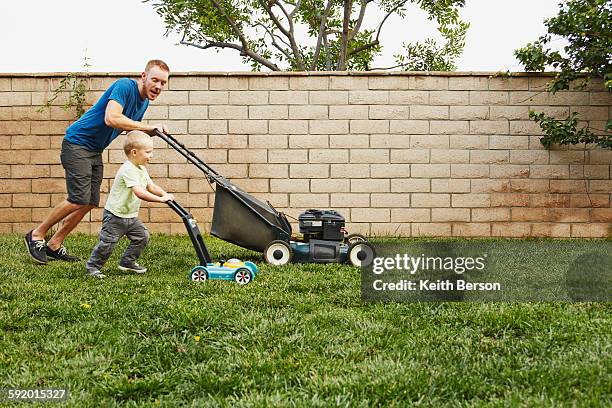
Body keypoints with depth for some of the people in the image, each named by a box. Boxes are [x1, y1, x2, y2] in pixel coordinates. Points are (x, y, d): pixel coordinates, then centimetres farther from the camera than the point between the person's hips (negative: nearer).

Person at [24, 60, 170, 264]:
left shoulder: (143, 102, 8)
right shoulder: (125, 86, -20)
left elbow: (131, 130, 23)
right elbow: (111, 119, -34)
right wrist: (148, 127, -28)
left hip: (96, 150, 9)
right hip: (77, 143, -9)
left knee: (91, 203, 5)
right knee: (79, 199, -14)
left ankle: (54, 245, 17)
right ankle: (37, 235, 4)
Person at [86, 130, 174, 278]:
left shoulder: (141, 169, 7)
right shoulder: (128, 170, -26)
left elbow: (151, 186, 11)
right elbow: (139, 193, -36)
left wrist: (166, 194, -7)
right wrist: (161, 199, -36)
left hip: (130, 216, 9)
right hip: (115, 215, -9)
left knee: (142, 236, 4)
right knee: (107, 243, -5)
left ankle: (127, 262, 20)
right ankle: (92, 267, 12)